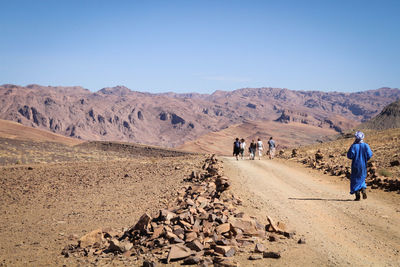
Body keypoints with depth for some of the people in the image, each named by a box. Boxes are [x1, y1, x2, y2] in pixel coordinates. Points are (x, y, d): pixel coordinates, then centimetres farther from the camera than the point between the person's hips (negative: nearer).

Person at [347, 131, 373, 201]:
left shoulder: (354, 146, -12)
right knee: (361, 178, 21)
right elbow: (369, 155, -9)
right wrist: (364, 159, 9)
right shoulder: (365, 145, -5)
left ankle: (357, 196, 4)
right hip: (363, 165, 2)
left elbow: (349, 156, -16)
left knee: (355, 180, 9)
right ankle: (363, 189, -5)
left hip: (355, 166, -2)